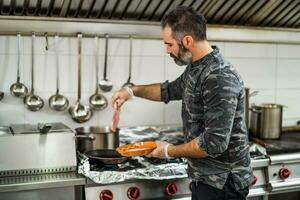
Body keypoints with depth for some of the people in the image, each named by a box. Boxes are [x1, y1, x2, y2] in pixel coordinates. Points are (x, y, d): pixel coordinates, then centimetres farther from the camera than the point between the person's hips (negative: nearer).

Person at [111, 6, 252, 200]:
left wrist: (169, 151, -15)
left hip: (222, 184, -8)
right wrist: (132, 91, 13)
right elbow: (171, 90, 24)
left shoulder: (221, 79, -26)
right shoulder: (195, 68, 5)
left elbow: (214, 143, -28)